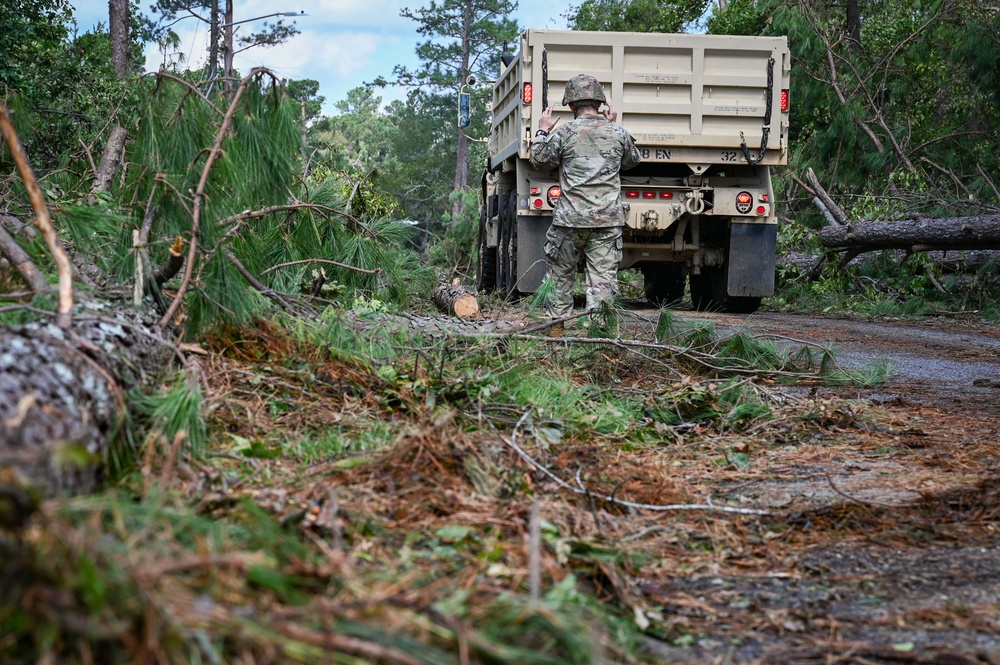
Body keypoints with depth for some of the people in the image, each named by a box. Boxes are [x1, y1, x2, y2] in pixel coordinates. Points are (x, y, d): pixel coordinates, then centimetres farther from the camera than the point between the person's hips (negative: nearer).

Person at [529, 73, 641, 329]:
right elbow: (632, 160, 24)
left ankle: (556, 320, 20)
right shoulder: (617, 133, 4)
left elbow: (541, 162, 11)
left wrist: (542, 132, 23)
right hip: (608, 220, 1)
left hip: (571, 219, -1)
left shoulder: (563, 133, -4)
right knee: (604, 277, 0)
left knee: (560, 274, 15)